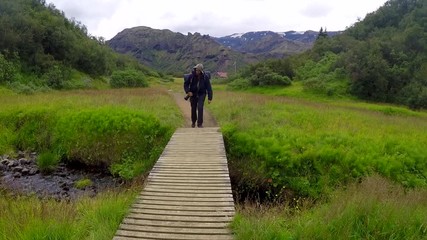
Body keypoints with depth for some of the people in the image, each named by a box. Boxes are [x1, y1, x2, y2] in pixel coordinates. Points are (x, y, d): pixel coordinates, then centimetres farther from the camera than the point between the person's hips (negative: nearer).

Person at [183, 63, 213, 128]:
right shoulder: (191, 76, -14)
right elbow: (186, 84, 0)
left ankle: (200, 123, -7)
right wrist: (188, 91, -16)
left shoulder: (205, 77, -15)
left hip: (201, 94, -1)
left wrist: (209, 98, -11)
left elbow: (209, 88, -9)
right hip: (193, 94, 1)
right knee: (193, 108, 8)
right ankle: (193, 122, 33)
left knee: (200, 107, -16)